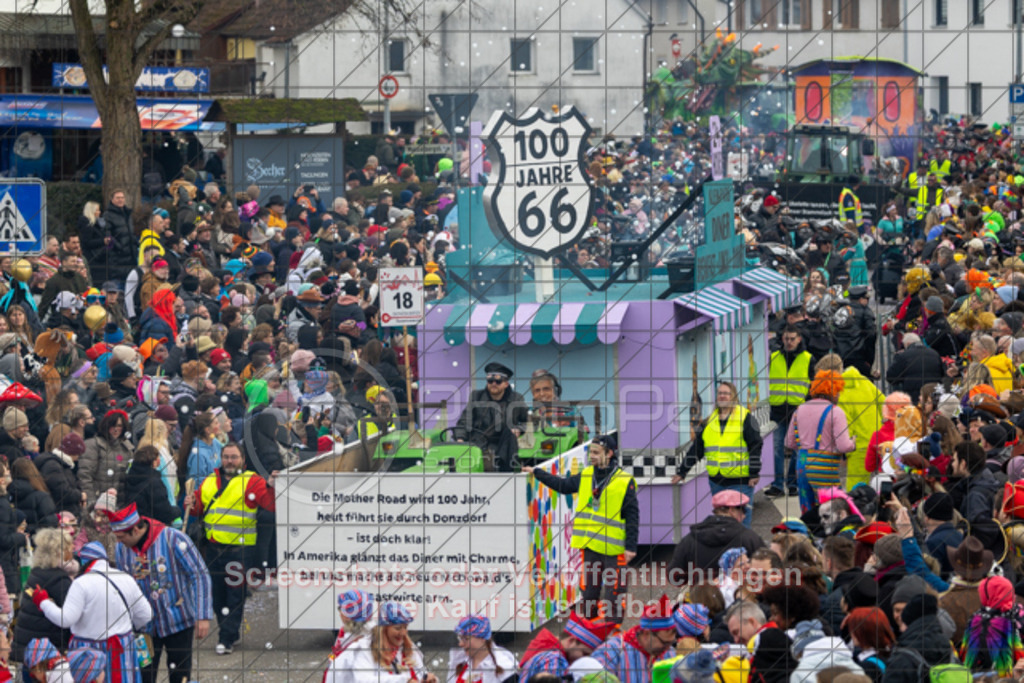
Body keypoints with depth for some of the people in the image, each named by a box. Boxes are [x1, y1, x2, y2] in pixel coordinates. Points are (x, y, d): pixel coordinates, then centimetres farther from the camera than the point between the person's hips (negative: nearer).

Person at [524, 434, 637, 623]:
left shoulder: (625, 482, -7)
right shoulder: (586, 476, 10)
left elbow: (632, 516, -6)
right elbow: (563, 485, 26)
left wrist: (631, 546, -10)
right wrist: (537, 473, 29)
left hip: (613, 549, -5)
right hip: (590, 545, 5)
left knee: (616, 593, -2)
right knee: (589, 591, 10)